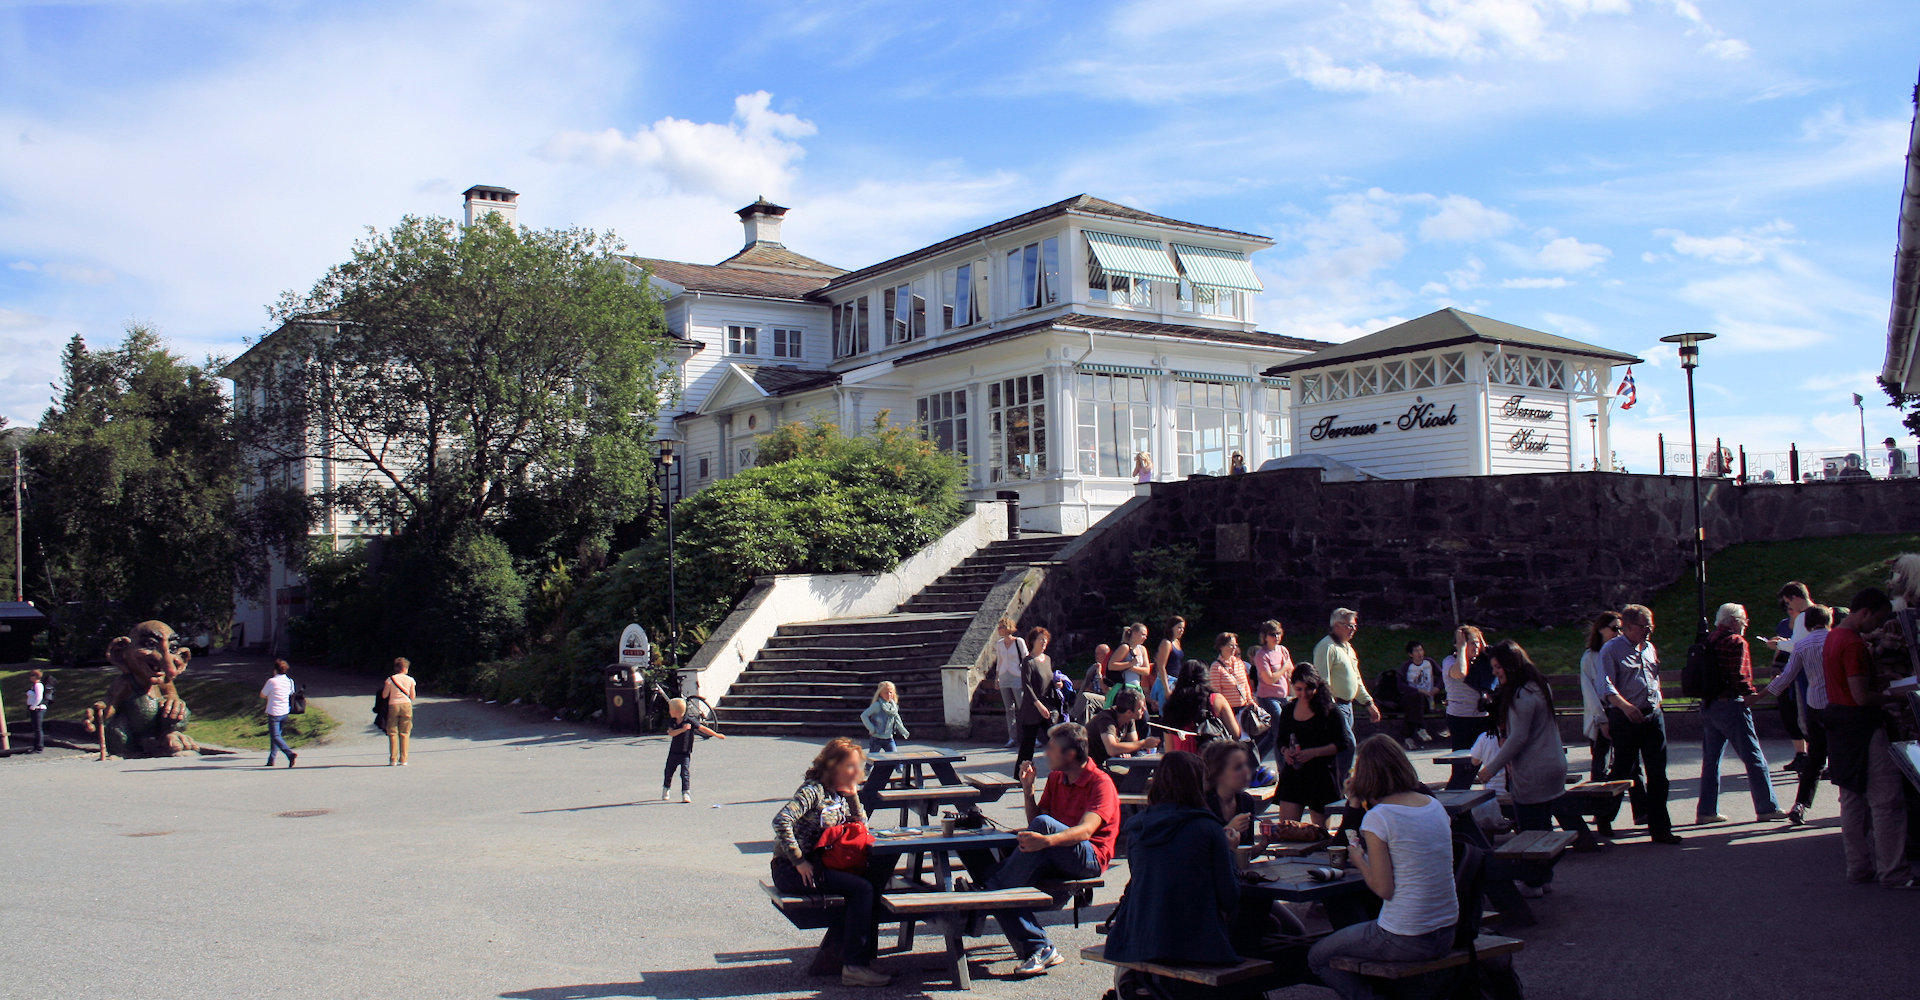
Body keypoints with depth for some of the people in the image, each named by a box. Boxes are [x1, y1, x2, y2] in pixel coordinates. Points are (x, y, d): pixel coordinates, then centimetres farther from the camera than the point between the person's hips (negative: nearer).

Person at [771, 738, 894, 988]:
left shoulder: (839, 794, 12)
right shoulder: (813, 791, -15)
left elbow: (860, 826, 14)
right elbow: (781, 821, -27)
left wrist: (853, 795, 1)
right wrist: (799, 862, -24)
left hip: (818, 864, 9)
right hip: (790, 871, -8)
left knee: (874, 878, -9)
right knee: (861, 889, -22)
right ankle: (853, 966, -20)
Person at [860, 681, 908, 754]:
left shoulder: (894, 706, 6)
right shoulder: (877, 705, -14)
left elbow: (897, 721, 21)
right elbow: (863, 715, -17)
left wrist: (904, 732, 20)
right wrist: (871, 729, -17)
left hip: (889, 738, 5)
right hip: (876, 738, -5)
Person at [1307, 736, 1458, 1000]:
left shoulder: (1377, 817, -17)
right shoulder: (1435, 806, 3)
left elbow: (1384, 889, -16)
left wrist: (1359, 860, 2)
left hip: (1406, 942, -7)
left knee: (1318, 958, 12)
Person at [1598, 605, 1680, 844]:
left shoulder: (1650, 648, 15)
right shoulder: (1611, 650, -6)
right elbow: (1606, 687, -15)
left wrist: (1656, 703, 16)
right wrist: (1626, 706, -28)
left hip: (1653, 716, 6)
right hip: (1625, 718, -6)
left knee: (1658, 774, 2)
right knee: (1624, 771, 0)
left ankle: (1659, 827, 5)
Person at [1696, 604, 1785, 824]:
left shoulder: (1709, 640, 13)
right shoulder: (1736, 642, -11)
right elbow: (1738, 675, -20)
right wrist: (1750, 693, -7)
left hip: (1708, 705, 8)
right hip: (1730, 705, -8)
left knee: (1711, 759, 10)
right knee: (1754, 758, 0)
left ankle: (1706, 810, 11)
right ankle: (1767, 807, 4)